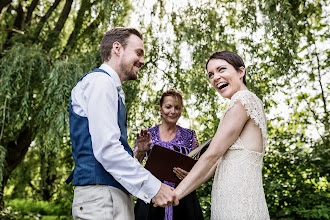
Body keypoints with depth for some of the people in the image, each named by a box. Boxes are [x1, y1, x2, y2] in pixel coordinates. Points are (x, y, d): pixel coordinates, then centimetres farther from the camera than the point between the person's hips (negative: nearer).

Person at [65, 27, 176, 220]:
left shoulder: (110, 87, 22)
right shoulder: (100, 81, -9)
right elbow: (106, 149, -19)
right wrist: (153, 187, -16)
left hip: (115, 195, 10)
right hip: (102, 196, -10)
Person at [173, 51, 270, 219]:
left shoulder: (243, 99, -12)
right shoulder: (252, 102, 16)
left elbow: (212, 154, -15)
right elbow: (224, 157, 14)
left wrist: (176, 193, -12)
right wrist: (191, 179, 10)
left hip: (238, 201, -9)